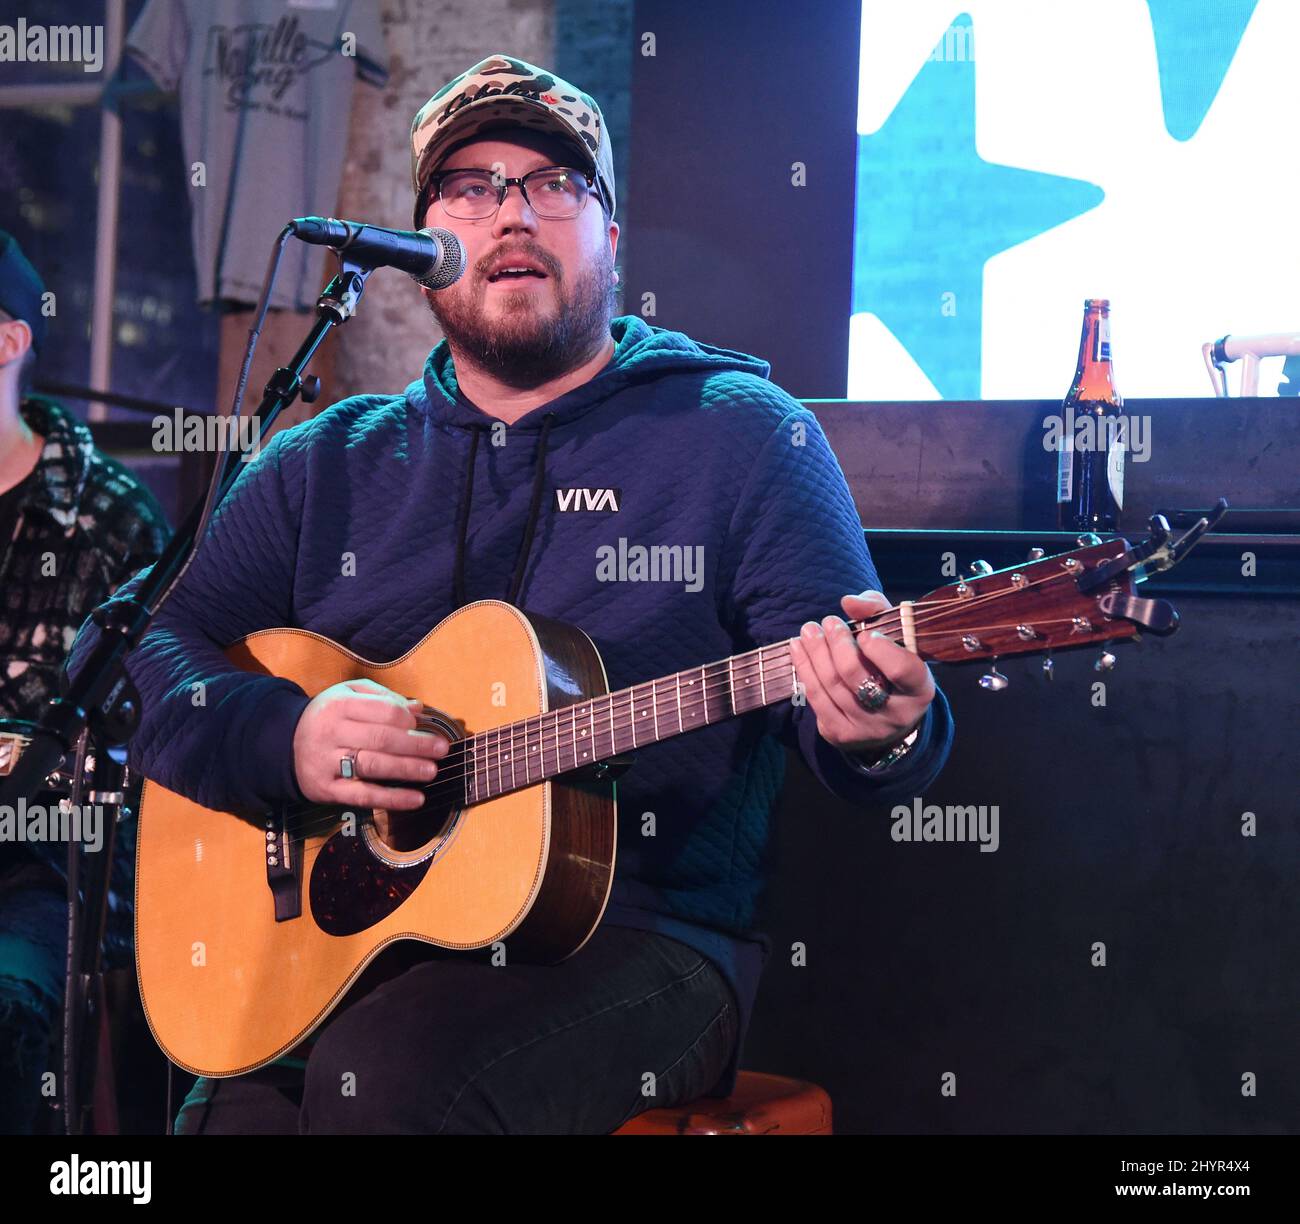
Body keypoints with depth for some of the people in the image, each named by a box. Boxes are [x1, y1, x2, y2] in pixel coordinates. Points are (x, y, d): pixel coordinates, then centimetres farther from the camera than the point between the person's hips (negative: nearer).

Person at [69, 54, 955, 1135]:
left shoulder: (740, 436, 4)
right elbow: (148, 653, 9)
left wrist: (879, 730, -26)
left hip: (640, 933, -2)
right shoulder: (326, 466, 14)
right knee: (237, 1107, -26)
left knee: (386, 1077, -30)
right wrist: (285, 737, -12)